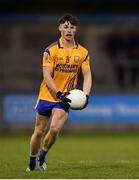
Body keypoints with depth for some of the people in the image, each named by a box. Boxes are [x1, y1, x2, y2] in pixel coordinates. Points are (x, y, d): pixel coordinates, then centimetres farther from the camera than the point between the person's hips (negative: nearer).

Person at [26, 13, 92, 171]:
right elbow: (47, 76, -10)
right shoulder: (51, 50, -7)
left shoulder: (82, 52, 1)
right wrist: (59, 93, -22)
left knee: (54, 129, -18)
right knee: (39, 132, 4)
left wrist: (85, 95, -15)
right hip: (47, 96, 0)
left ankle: (42, 156, 7)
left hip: (65, 98, 1)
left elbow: (87, 76, 1)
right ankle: (31, 162, 25)